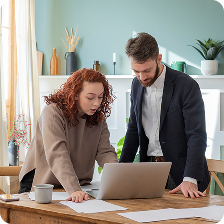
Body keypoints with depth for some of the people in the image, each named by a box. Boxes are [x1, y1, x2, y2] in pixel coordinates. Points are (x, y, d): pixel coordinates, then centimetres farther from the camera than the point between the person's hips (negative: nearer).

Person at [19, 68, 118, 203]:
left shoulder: (98, 118, 3)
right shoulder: (53, 112, -17)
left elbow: (105, 152, -6)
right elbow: (57, 156, -28)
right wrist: (74, 190, -41)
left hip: (80, 185, 4)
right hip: (42, 184, -4)